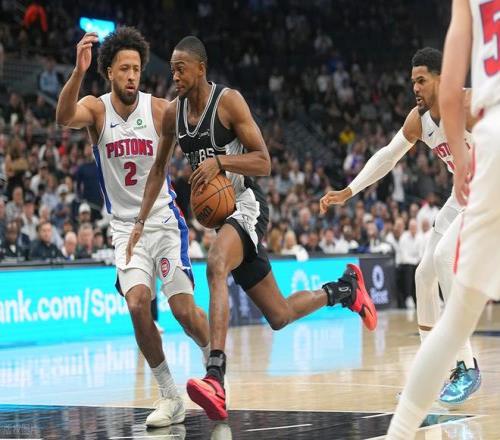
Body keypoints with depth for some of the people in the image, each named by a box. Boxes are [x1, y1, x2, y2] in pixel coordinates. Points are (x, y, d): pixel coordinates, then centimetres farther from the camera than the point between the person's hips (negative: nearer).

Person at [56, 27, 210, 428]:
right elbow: (64, 117, -30)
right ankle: (170, 396, -3)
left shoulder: (159, 109, -9)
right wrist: (78, 72, -49)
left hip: (165, 220, -1)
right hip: (126, 226, 1)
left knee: (184, 308, -9)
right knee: (137, 305, -18)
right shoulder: (96, 109, -8)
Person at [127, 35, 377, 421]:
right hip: (216, 212, 7)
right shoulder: (173, 113, 5)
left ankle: (216, 380, -46)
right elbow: (159, 169, 17)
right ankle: (344, 290, 39)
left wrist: (219, 161, -29)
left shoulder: (229, 101, -13)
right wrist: (141, 221, 10)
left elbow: (264, 162, -15)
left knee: (216, 267, -38)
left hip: (246, 205, -7)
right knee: (280, 316, 11)